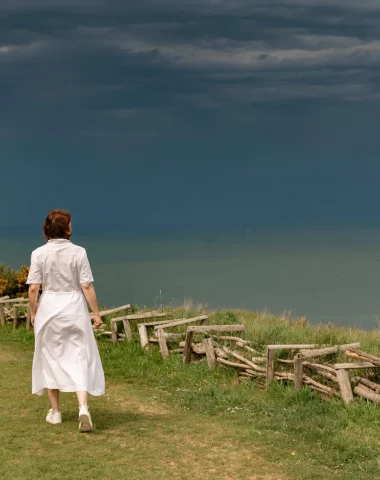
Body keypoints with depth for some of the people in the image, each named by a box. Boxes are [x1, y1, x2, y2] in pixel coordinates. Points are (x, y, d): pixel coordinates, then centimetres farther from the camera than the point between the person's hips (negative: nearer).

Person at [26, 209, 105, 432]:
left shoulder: (39, 254, -5)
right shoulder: (78, 252, -7)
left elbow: (33, 288, -6)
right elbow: (87, 287, -7)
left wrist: (33, 312, 8)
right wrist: (96, 313, 1)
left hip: (49, 307, 1)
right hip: (74, 307, -1)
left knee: (51, 357, 14)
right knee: (79, 357, 3)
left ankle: (55, 411, 21)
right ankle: (83, 407, -15)